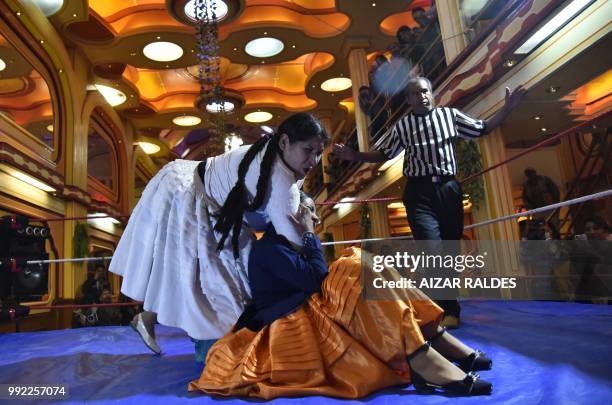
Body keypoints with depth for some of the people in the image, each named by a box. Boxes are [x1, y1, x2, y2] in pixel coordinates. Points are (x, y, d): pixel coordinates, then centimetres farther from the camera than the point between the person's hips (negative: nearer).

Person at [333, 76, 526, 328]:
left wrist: (507, 108, 6)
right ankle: (449, 310, -7)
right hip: (419, 192, -2)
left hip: (448, 189, 2)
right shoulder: (402, 126, 10)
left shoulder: (450, 115, 11)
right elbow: (382, 154, 13)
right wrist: (354, 156, 0)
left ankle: (447, 308, 21)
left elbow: (482, 129, 16)